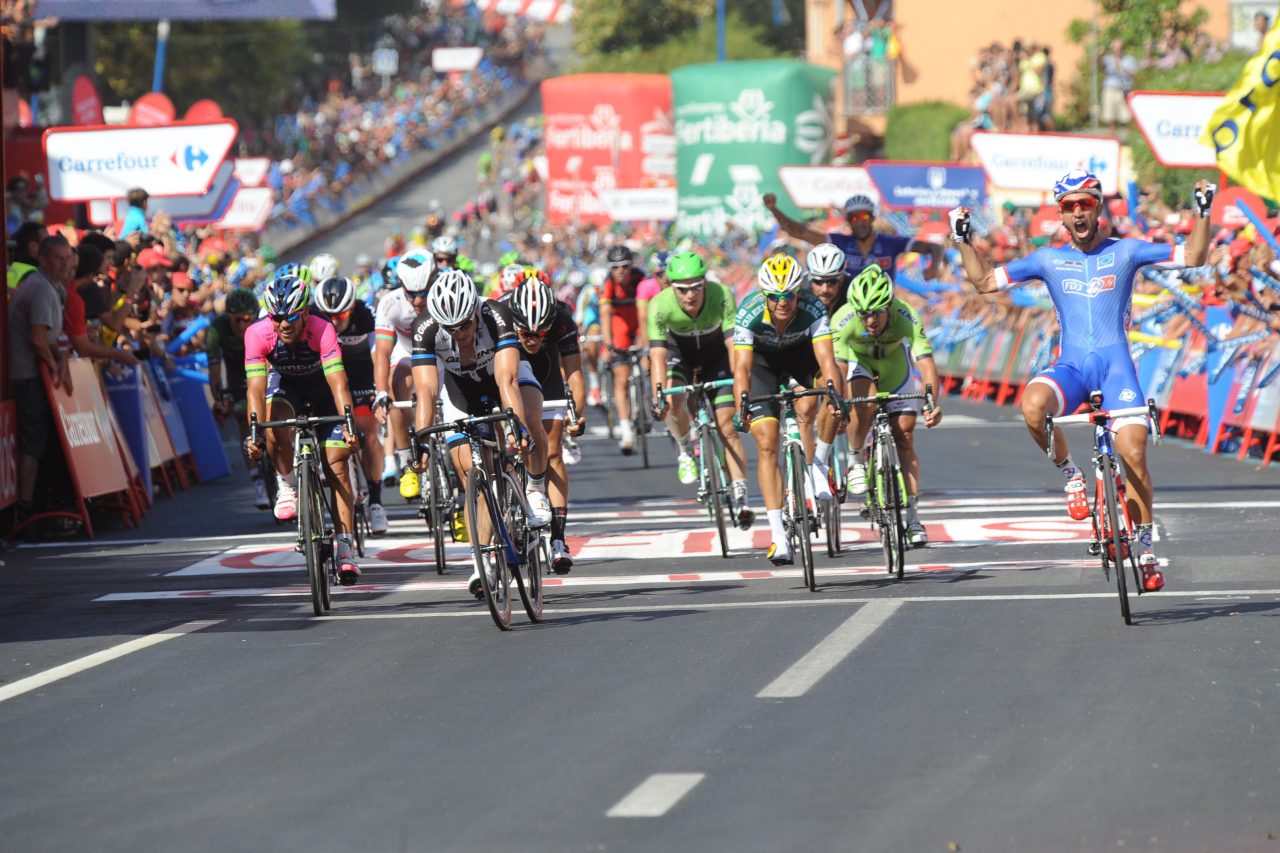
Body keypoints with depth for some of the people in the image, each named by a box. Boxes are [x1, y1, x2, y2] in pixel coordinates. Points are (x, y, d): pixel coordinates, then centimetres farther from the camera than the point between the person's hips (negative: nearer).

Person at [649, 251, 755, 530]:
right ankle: (685, 450, 3)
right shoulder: (660, 306, -33)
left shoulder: (721, 296, -33)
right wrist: (658, 394, -49)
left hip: (716, 355, -1)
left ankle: (740, 497, -11)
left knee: (727, 425, -11)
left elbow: (733, 344, -37)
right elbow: (658, 355, -37)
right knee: (672, 404, -27)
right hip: (680, 352, 1)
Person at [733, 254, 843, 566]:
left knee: (806, 407, -31)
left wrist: (836, 396, -56)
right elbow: (742, 367, -38)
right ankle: (778, 536, -13)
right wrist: (743, 407, -52)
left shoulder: (813, 308, -33)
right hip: (763, 359, 0)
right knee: (766, 445, -11)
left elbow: (826, 359, -40)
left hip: (800, 355, 1)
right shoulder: (749, 313, -33)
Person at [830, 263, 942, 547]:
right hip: (857, 361, -1)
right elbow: (837, 366, -41)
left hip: (893, 362, 1)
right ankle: (856, 461, -6)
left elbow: (925, 361, -44)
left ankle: (912, 515, -1)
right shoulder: (843, 321, -36)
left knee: (904, 436, -5)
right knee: (864, 403, -33)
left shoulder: (906, 318, -37)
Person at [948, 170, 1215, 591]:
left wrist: (1203, 213, -6)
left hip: (1116, 362, -1)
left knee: (1133, 453, -15)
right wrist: (963, 240, 3)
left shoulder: (1125, 252, 7)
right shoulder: (1048, 259, 10)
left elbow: (1194, 256, 6)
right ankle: (1071, 475, -8)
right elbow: (984, 281, 13)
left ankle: (1145, 547, 3)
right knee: (1033, 405, -34)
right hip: (1071, 366, 1)